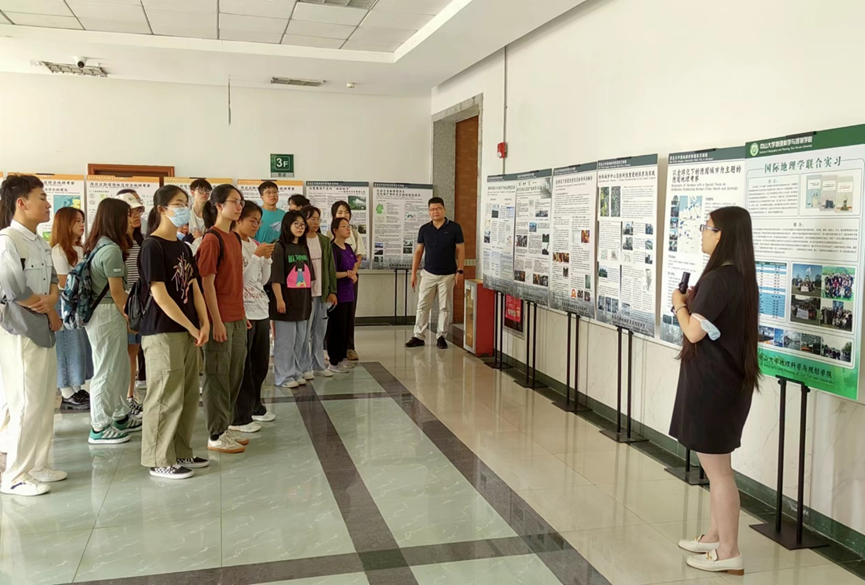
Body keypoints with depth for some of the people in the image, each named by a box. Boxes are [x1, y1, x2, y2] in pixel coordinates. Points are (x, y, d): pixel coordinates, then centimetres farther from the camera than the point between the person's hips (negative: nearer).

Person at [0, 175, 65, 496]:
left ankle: (36, 465, 25)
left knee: (45, 402, 13)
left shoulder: (40, 244, 10)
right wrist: (51, 313, -6)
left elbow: (52, 281, 13)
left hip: (43, 332, 8)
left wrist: (50, 300, -10)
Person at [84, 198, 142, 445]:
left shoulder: (96, 245, 10)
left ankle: (120, 416, 28)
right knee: (107, 370, 0)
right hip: (108, 314, -9)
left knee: (120, 366, 17)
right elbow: (117, 291, -16)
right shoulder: (111, 249, -18)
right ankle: (99, 428, 10)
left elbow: (105, 286, 10)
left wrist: (126, 316, 11)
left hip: (98, 311, 9)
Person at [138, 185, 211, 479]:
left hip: (188, 331, 8)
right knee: (165, 397, -2)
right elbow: (160, 296, -16)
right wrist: (192, 327, -12)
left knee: (188, 395, 11)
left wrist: (204, 324, -1)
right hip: (162, 333, -8)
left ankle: (181, 452, 23)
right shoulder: (152, 247, -11)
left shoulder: (183, 247, 14)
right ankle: (160, 460, 8)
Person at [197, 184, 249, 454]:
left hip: (237, 317, 9)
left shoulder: (235, 238, 12)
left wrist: (243, 314, 15)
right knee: (217, 376, 1)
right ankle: (216, 436, 12)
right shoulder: (212, 239, -13)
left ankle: (225, 428, 27)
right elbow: (207, 283, -16)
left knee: (234, 374, 14)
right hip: (220, 319, -9)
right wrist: (216, 321, -18)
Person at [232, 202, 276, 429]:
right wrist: (256, 256, -16)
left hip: (261, 310, 8)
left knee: (261, 364, 15)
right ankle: (239, 417, 5)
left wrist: (267, 258, 2)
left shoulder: (254, 245, 14)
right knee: (243, 367, -3)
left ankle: (254, 407, 30)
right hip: (243, 312, -8)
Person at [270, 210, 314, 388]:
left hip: (303, 301, 7)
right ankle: (283, 376, 8)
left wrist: (309, 298, 13)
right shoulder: (281, 248, -8)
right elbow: (275, 277, -13)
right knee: (285, 340, -1)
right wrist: (279, 300, -17)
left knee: (300, 340, 12)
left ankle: (296, 372, 23)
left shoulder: (304, 248, 13)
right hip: (286, 301, -7)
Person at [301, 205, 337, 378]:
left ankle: (318, 365, 21)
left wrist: (332, 291, 8)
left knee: (320, 331, 11)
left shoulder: (325, 241, 10)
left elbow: (331, 267, 12)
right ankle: (305, 367, 11)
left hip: (322, 292, 5)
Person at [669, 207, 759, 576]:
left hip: (711, 382, -10)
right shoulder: (740, 277, 9)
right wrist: (694, 303, 6)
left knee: (717, 470, 1)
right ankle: (715, 536, 33)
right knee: (717, 466, 20)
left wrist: (679, 305, -5)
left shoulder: (716, 279, -20)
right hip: (729, 378, 10)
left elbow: (694, 333, -21)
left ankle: (729, 553, 12)